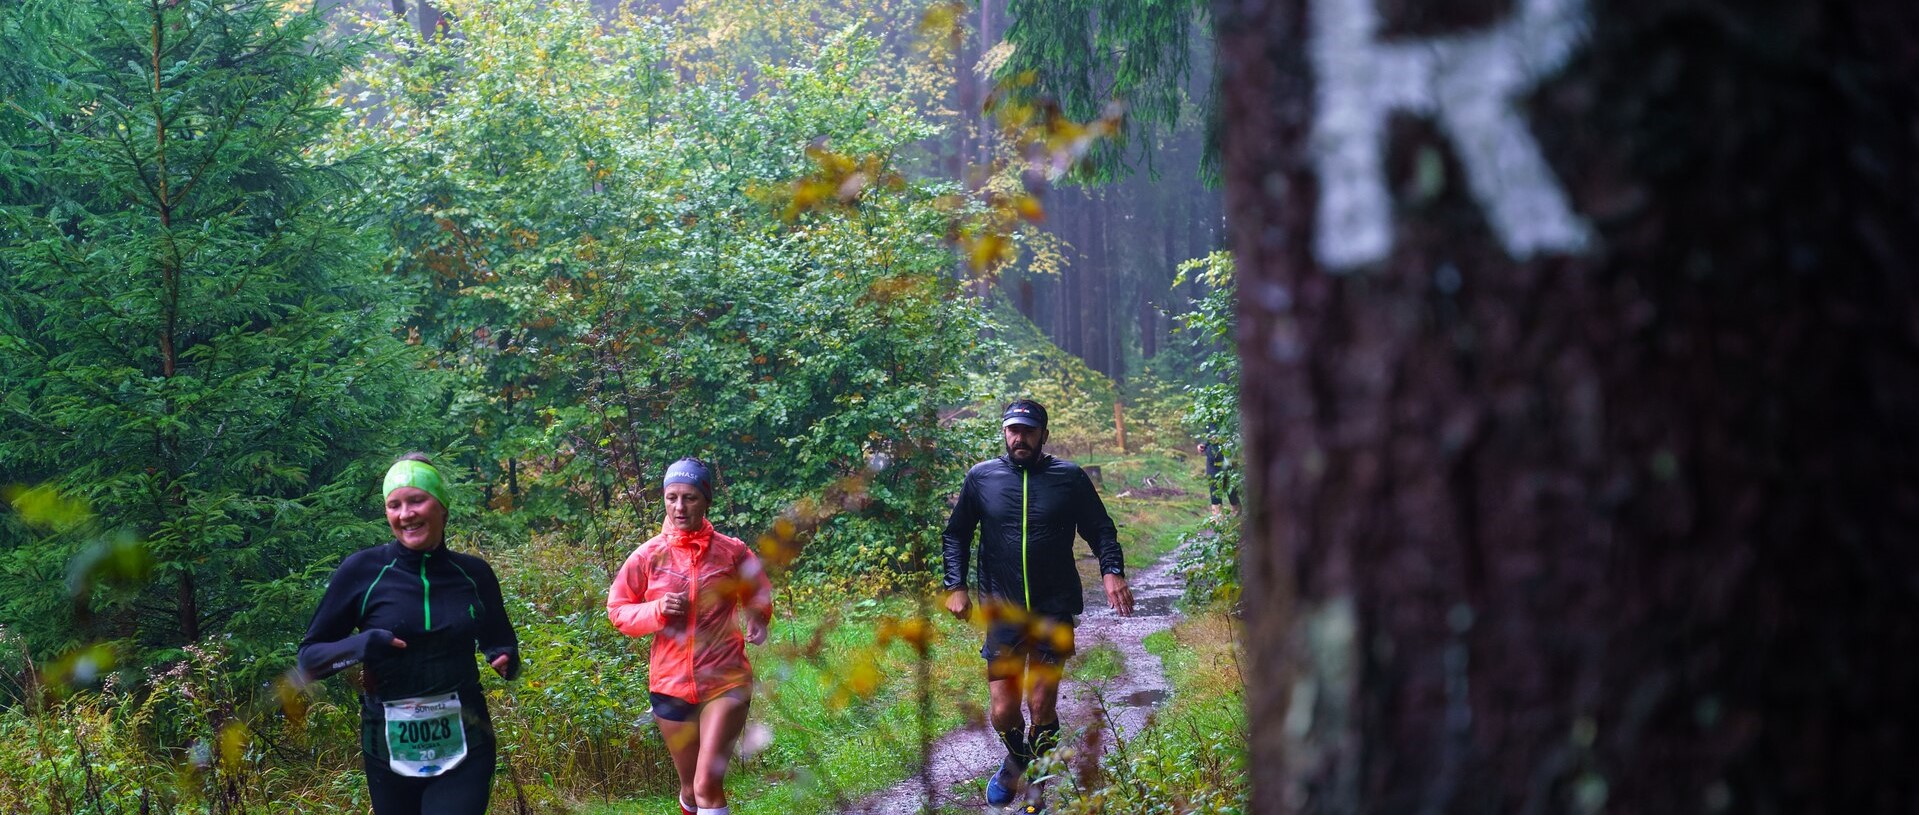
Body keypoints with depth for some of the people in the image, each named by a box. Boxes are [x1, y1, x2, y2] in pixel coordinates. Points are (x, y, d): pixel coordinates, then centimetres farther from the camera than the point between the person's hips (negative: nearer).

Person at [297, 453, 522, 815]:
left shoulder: (474, 574, 2)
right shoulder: (361, 571, -5)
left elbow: (500, 645, 16)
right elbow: (309, 657, -1)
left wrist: (506, 660, -7)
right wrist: (359, 646, -20)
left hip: (464, 747, 0)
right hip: (389, 750, 0)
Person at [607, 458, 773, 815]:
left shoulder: (732, 552, -5)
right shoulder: (648, 556, -3)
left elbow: (757, 595, 13)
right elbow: (618, 610, 4)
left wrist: (757, 620, -9)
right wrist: (656, 610, -15)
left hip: (725, 681, -3)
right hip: (671, 684, 3)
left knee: (708, 783, -17)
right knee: (690, 786, 16)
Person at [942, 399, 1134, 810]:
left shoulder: (1070, 478, 0)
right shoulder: (981, 478, 3)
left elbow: (1101, 529, 6)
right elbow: (955, 534, 12)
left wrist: (1112, 571, -12)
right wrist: (955, 585, 0)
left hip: (1054, 610, -1)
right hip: (1002, 611, 1)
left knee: (1042, 706, -3)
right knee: (1002, 712, -1)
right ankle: (1017, 758, 34)